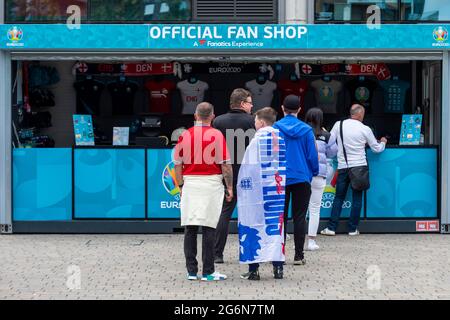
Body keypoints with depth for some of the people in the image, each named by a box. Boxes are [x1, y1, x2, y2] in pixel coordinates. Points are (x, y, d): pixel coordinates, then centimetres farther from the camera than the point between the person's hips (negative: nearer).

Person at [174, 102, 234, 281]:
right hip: (211, 184, -3)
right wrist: (229, 187, 3)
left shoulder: (185, 135, 5)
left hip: (190, 184, 3)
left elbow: (178, 164, 7)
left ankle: (191, 271, 8)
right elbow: (225, 164, -6)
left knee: (190, 229, 6)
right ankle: (208, 272, -1)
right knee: (209, 229, -1)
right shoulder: (217, 135, -5)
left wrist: (181, 186, 16)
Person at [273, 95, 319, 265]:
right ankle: (299, 255, 3)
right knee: (299, 217, 4)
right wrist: (314, 172, 17)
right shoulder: (306, 130, -3)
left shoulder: (274, 128, -4)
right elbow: (312, 155, 1)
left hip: (280, 179, 0)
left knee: (280, 217, 8)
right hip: (301, 178, 0)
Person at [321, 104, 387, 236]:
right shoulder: (365, 129, -3)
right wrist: (383, 143, 29)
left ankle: (331, 228, 4)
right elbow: (376, 148, 8)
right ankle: (353, 229, 8)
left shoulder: (338, 125, -1)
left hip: (343, 167, 1)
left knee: (339, 197, 8)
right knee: (357, 198, 7)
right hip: (359, 166, -1)